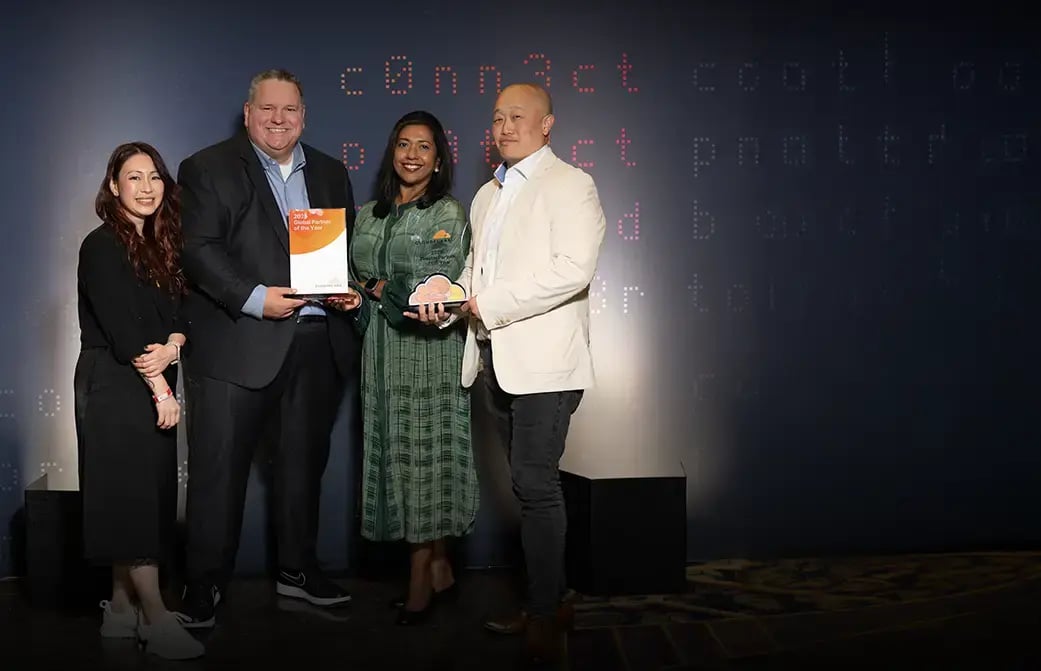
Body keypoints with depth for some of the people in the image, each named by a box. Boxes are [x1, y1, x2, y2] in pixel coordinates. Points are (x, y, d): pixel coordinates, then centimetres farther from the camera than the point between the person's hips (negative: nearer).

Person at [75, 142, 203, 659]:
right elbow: (120, 326, -14)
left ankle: (122, 608, 15)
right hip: (114, 384, -7)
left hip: (153, 384, 7)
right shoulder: (102, 246, -7)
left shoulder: (161, 245, 14)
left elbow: (182, 310, 8)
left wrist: (172, 347, -13)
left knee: (148, 495, 7)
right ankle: (155, 617, -6)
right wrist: (160, 387, -13)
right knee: (130, 494, -7)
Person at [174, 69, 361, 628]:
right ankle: (203, 583, 9)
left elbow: (350, 245, 19)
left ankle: (297, 568, 28)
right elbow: (197, 248, -10)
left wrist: (352, 288, -2)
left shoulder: (330, 172, 16)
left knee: (305, 460, 14)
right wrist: (255, 298, -21)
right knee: (219, 466, -2)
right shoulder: (208, 168, 1)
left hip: (318, 342, 5)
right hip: (235, 344, -4)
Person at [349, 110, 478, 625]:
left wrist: (380, 288, -16)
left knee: (424, 455, -3)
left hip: (428, 350, -5)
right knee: (394, 454, 6)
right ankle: (439, 569, 18)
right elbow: (352, 275, 16)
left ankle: (420, 581, 6)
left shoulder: (449, 213, -2)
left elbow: (441, 286, -10)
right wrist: (372, 290, -4)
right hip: (381, 350, 6)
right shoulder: (368, 215, 15)